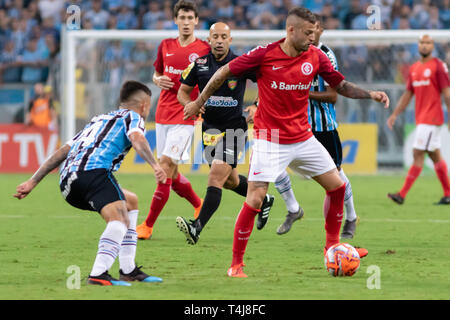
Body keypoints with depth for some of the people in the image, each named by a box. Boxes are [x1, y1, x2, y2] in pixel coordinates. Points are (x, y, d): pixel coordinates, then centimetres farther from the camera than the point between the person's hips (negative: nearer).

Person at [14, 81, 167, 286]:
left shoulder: (98, 121, 36)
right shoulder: (132, 117, 17)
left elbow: (62, 152, 30)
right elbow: (137, 139, -7)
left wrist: (33, 182, 28)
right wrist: (155, 165, -21)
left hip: (67, 183, 8)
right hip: (94, 169, -8)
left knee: (130, 201, 26)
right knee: (120, 219, -21)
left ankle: (128, 270, 20)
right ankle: (98, 274, -44)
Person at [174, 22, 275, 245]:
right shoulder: (199, 65, 0)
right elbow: (183, 91, 8)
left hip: (234, 128, -5)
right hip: (210, 130, 5)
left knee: (216, 176, -18)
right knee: (231, 181, 17)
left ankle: (197, 227, -27)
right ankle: (263, 201, 45)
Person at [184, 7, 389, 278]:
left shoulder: (315, 57, -2)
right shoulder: (264, 55, -15)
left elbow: (340, 85, 11)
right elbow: (224, 72, -3)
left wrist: (369, 94, -5)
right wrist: (200, 101, 4)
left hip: (303, 138, 5)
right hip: (270, 141, -5)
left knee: (337, 187, 6)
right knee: (255, 200, -13)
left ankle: (332, 246, 26)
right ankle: (236, 264, -1)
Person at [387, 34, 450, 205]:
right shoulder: (414, 68, 14)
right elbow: (407, 94, 19)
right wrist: (395, 114, 13)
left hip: (431, 119, -8)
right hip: (421, 119, 8)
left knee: (418, 153, -11)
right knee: (435, 156, 11)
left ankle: (402, 194, -14)